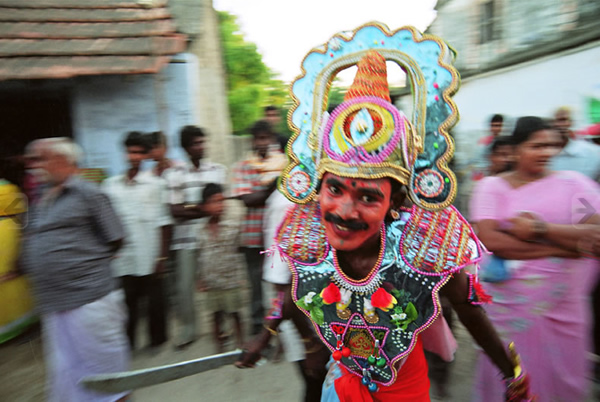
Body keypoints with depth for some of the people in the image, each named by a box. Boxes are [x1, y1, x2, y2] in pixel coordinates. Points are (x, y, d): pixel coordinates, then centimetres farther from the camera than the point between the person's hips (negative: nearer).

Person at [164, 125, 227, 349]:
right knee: (184, 285, 3)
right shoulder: (174, 174, 2)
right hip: (186, 238, 0)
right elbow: (175, 210, -3)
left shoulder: (218, 170, 6)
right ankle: (188, 328, 21)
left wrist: (190, 208, -8)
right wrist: (203, 209, -12)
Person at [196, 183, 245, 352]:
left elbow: (238, 254, -2)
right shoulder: (201, 230, -1)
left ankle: (240, 342, 28)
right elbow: (201, 257, 7)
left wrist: (240, 277, -3)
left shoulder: (233, 227, -8)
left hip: (231, 281, -2)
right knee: (216, 314, 15)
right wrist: (201, 279, 7)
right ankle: (219, 345, 32)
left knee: (234, 313, 9)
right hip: (212, 282, 2)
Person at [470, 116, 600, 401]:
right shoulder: (492, 185, -3)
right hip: (509, 303, -1)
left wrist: (541, 228, -19)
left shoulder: (574, 182, 2)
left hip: (563, 306, 2)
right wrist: (563, 247, -14)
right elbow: (491, 240, -16)